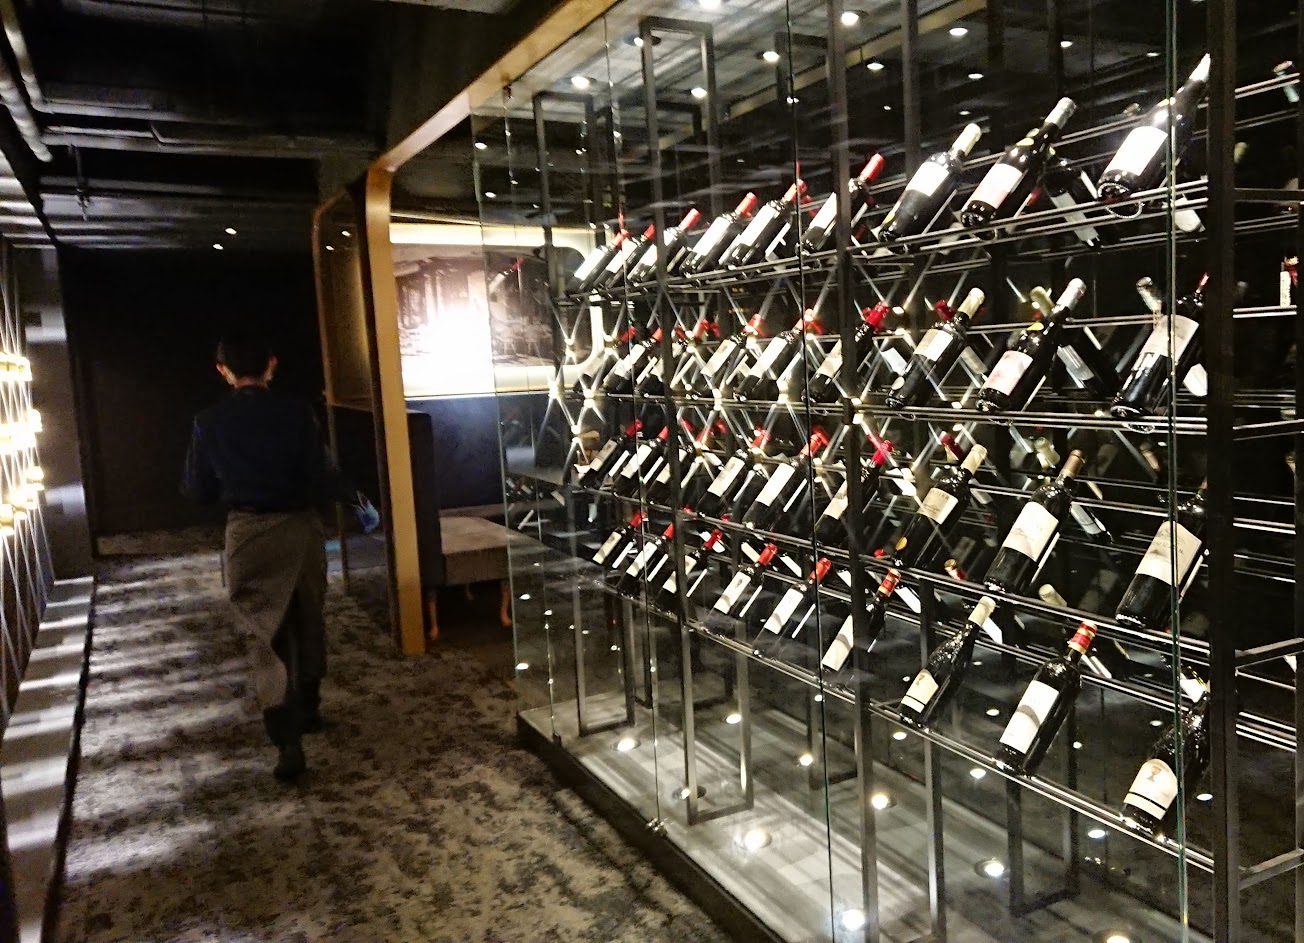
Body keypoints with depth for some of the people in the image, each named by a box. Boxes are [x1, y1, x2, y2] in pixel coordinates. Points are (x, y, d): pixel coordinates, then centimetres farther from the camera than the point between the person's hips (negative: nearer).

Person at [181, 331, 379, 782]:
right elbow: (323, 476, -11)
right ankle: (308, 709, 34)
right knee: (306, 622, 19)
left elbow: (197, 490, 3)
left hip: (248, 533, 0)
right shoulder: (296, 413, -9)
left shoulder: (209, 422, -5)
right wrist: (359, 501, 7)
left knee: (263, 635, 2)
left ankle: (287, 740, -9)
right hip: (300, 527, 1)